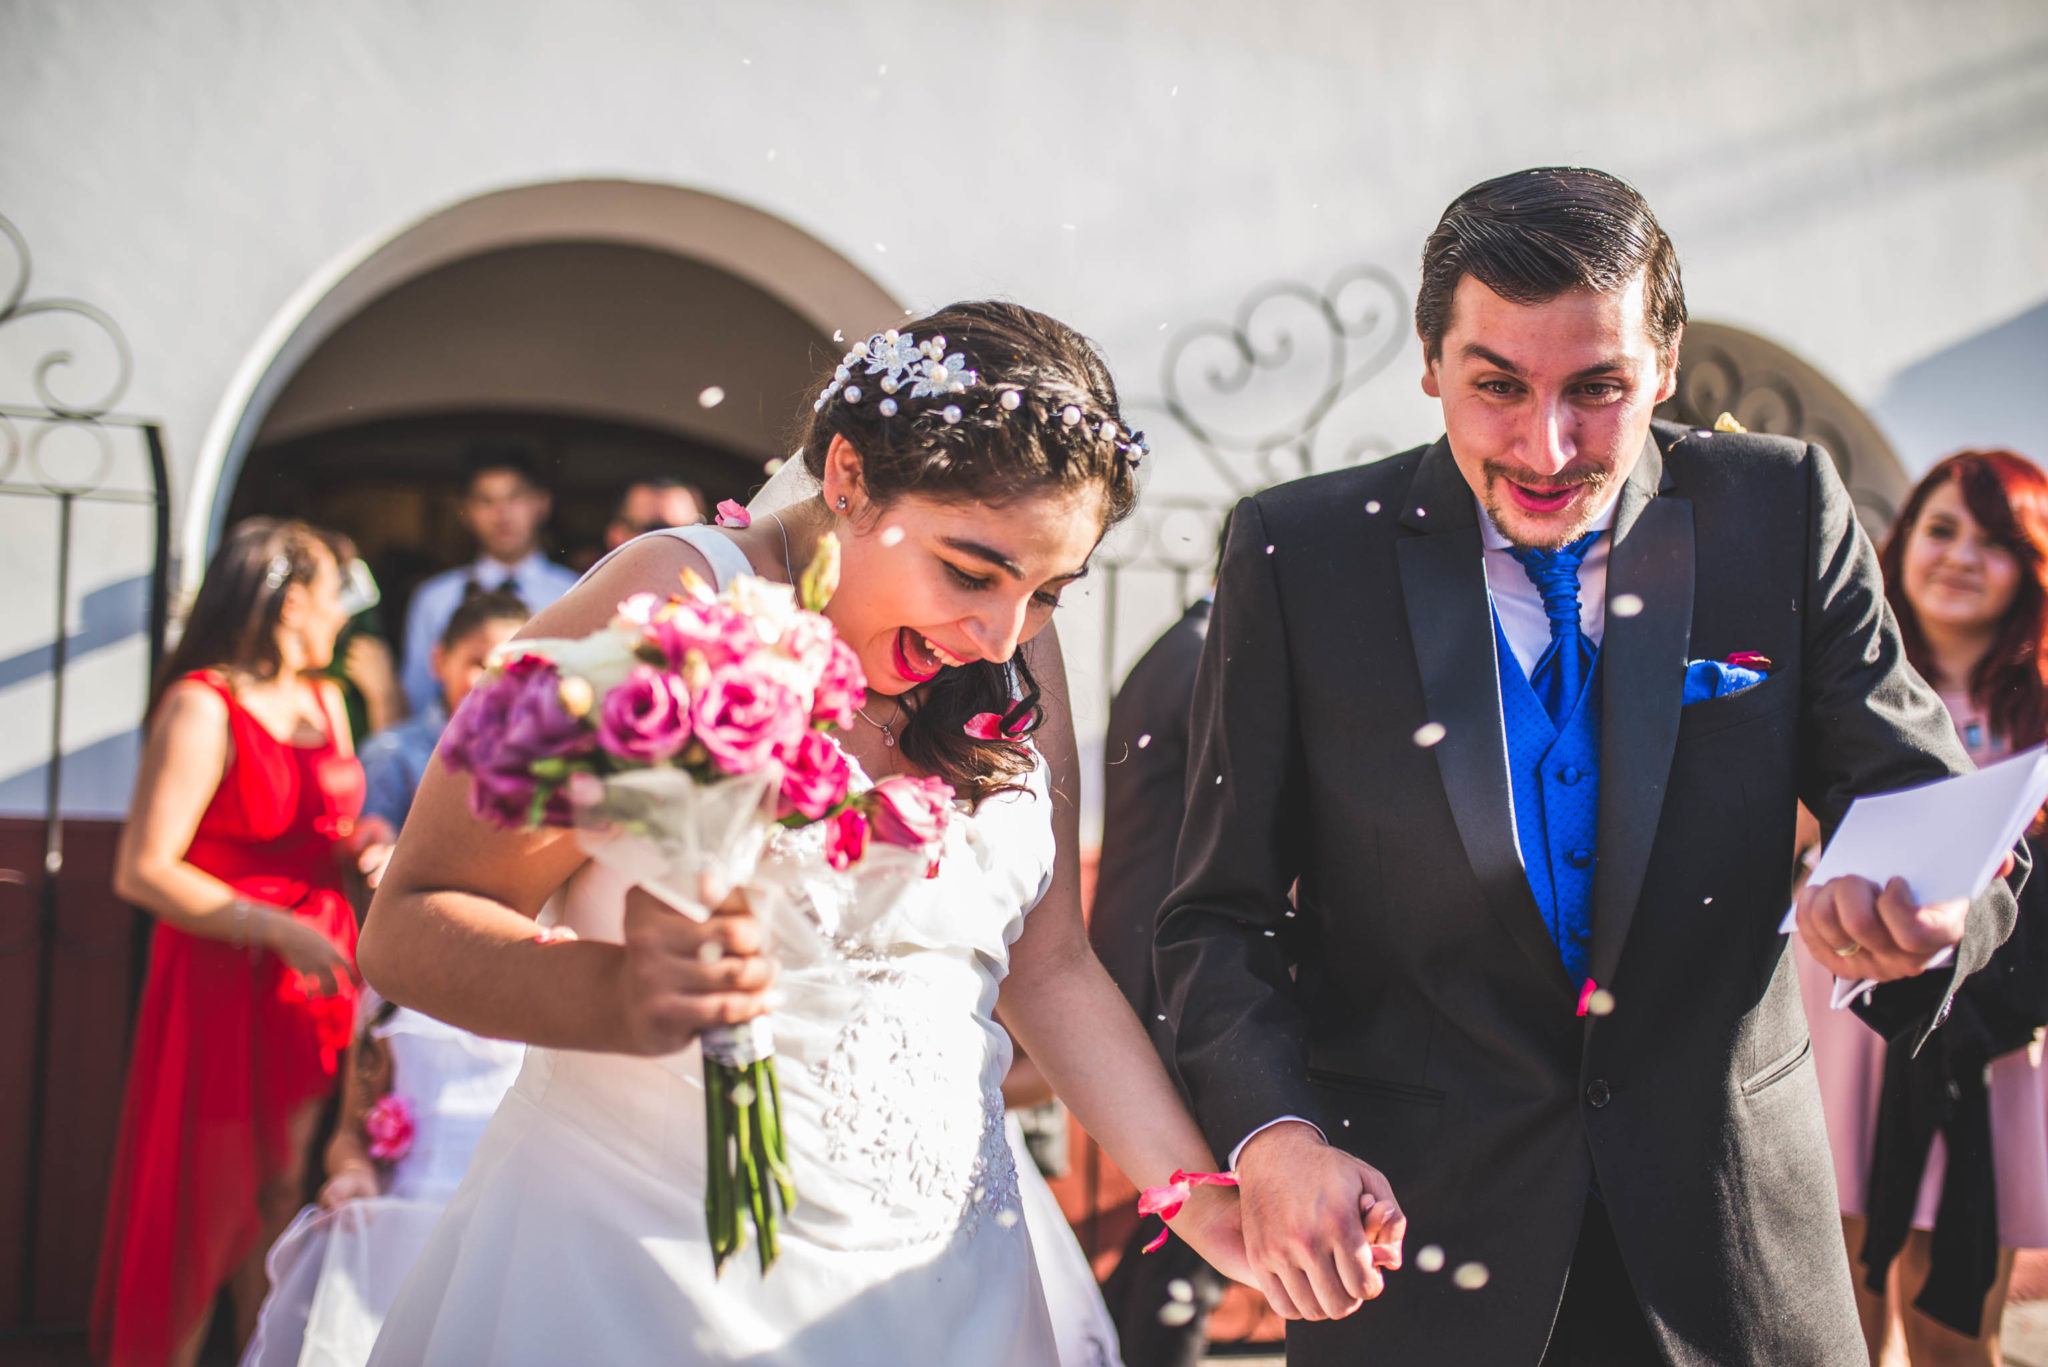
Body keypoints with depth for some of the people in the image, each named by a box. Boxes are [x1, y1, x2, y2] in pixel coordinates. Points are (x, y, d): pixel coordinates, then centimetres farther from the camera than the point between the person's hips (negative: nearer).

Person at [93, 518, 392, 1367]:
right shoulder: (201, 707, -13)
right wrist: (279, 931, -22)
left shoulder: (324, 700, 11)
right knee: (207, 1208, 1)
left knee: (286, 1198, 10)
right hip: (225, 983, -7)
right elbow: (143, 872, -18)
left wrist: (367, 840, 2)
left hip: (317, 976, 7)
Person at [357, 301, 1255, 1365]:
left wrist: (1202, 1200, -3)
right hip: (643, 1267, -5)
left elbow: (1046, 967, 8)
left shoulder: (1018, 657, 2)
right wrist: (621, 996, -35)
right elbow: (406, 926, -16)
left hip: (937, 1274, 6)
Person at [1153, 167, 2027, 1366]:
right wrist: (1273, 1136, -23)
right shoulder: (1298, 553, -8)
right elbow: (1223, 914, -6)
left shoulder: (1785, 512, -6)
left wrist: (1918, 914, -28)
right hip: (1407, 1231, -1)